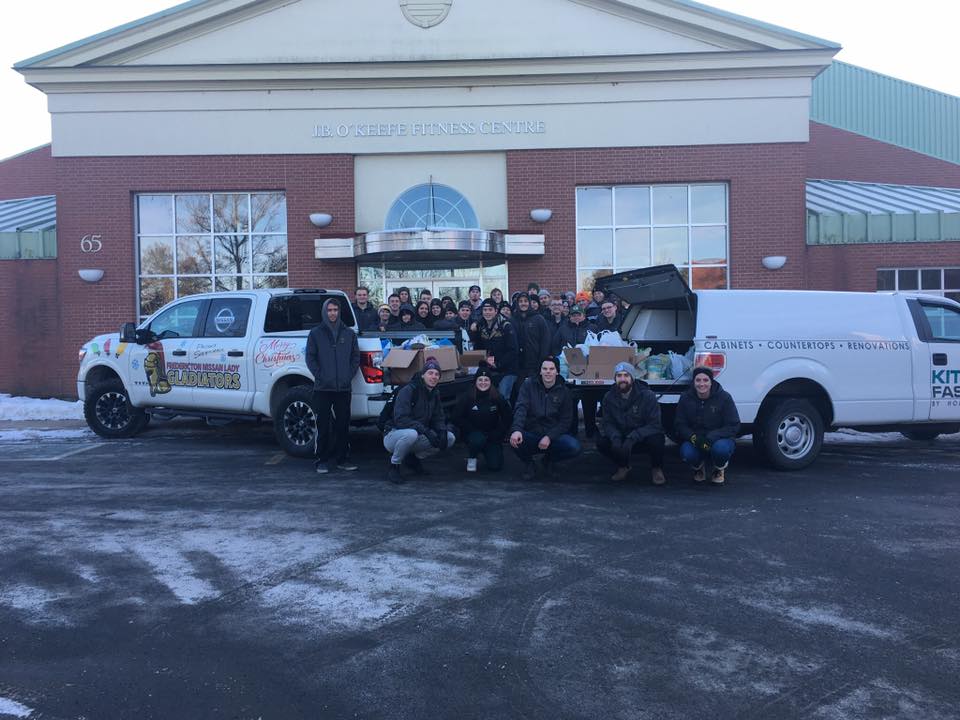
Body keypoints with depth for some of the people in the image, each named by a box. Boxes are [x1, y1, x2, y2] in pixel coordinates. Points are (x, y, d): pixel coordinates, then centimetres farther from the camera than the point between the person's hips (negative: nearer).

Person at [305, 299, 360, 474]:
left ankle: (341, 459, 16)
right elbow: (310, 357, 3)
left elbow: (356, 356, 12)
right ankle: (322, 461, 9)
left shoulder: (349, 333, 10)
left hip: (343, 387, 2)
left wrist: (349, 375, 1)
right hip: (322, 387, -2)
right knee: (323, 426, 1)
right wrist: (320, 376, -7)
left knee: (343, 424, 6)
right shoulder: (316, 333, 5)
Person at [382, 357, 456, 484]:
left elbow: (438, 418, 7)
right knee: (411, 433, -41)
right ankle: (394, 467, -13)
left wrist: (442, 431, -17)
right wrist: (425, 430, -36)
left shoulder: (435, 394, 5)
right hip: (394, 435, -7)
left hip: (418, 436, 7)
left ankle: (413, 458, 9)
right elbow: (400, 419, -28)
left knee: (450, 438, -9)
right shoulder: (408, 390, -19)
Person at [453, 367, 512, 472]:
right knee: (478, 439, -37)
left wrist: (496, 434, -10)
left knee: (496, 466, -11)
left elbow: (507, 419, 1)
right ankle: (472, 458, -3)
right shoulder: (466, 397, -10)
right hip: (472, 433, -2)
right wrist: (474, 431, -17)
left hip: (492, 436, 2)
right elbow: (457, 419, -10)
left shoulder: (498, 398, -5)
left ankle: (489, 452, 26)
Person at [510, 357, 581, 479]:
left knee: (574, 447, -27)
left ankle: (550, 459, 10)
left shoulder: (563, 391, 1)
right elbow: (521, 409, -17)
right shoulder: (529, 385, -3)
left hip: (553, 435, 1)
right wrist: (516, 430, -37)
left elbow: (565, 421, -1)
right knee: (515, 441, -34)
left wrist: (549, 437, -18)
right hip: (530, 434, -1)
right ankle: (529, 464, 3)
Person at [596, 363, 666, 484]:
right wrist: (615, 437, -30)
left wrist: (632, 438, -34)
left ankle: (656, 468, -2)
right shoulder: (609, 397, -4)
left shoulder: (647, 395, -16)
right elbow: (607, 423, -6)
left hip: (644, 439, -3)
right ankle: (623, 466, 7)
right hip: (621, 439, 3)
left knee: (657, 439, -35)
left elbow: (654, 424, -21)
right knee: (601, 442, -23)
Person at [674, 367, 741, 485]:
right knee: (687, 453, -32)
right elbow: (679, 425, -1)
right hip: (694, 441, 1)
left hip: (720, 439, -1)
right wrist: (693, 437, -23)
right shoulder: (686, 398, -2)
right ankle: (698, 469, 8)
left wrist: (711, 438, -25)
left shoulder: (724, 397, -9)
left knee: (721, 448, -37)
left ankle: (719, 471, 3)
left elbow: (734, 426, -11)